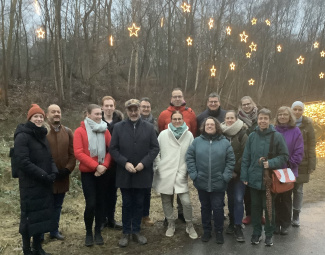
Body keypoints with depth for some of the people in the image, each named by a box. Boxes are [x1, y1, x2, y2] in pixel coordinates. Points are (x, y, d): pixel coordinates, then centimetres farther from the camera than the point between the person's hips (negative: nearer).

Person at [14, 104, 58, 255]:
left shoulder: (42, 136, 13)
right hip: (30, 185, -7)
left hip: (44, 184, 7)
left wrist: (54, 172, -4)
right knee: (30, 217, 1)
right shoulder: (22, 136, -11)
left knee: (42, 215, 12)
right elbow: (23, 162, -19)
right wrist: (44, 176, -20)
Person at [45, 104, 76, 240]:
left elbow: (72, 153, 5)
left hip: (62, 176, 4)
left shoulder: (67, 132, 6)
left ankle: (54, 231, 29)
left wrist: (67, 169, -7)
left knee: (57, 205, 15)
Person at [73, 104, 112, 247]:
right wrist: (95, 166, -17)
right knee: (91, 204, -5)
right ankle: (88, 233, 15)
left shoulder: (105, 130, 4)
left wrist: (105, 165, -15)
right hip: (87, 172, -3)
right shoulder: (80, 131, -5)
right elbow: (78, 153, -13)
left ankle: (98, 232, 22)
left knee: (100, 203, 8)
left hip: (102, 172, 3)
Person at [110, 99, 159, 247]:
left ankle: (136, 231, 27)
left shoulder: (149, 127, 1)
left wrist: (143, 163, -13)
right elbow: (113, 149, -2)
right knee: (127, 204, 10)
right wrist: (125, 163, -15)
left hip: (142, 173, 1)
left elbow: (155, 148, -1)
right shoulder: (118, 127, -1)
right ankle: (126, 233, 24)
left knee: (139, 203, 13)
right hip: (124, 173, -1)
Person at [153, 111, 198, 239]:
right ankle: (171, 225, 31)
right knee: (166, 201, 11)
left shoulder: (189, 135, 2)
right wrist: (159, 166, -2)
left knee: (186, 202, -7)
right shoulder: (163, 134, 2)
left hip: (181, 175, -1)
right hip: (165, 174, 1)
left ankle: (189, 226, 16)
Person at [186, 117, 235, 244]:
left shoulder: (225, 142, -1)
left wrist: (226, 176, -9)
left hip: (218, 184, -1)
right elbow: (189, 157, 0)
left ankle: (219, 232, 26)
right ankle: (206, 231, 30)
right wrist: (193, 174, -8)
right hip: (202, 182, 1)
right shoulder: (197, 141, 2)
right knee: (205, 207, 15)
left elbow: (231, 160, -1)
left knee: (218, 208, 6)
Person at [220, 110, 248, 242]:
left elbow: (245, 155, -10)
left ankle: (238, 227, 3)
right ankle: (232, 222, 27)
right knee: (230, 198, 13)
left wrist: (236, 170, -13)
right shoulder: (222, 134, 4)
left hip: (239, 173, -3)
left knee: (238, 199, -6)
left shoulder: (242, 134, -5)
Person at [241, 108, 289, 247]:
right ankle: (256, 232, 29)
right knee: (255, 207, 13)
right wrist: (244, 176, 0)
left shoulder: (277, 136, -8)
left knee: (269, 208, 10)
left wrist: (271, 163, -18)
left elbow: (284, 156, -3)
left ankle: (269, 234, 28)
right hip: (254, 179, 2)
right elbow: (245, 158, 4)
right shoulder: (252, 136, 1)